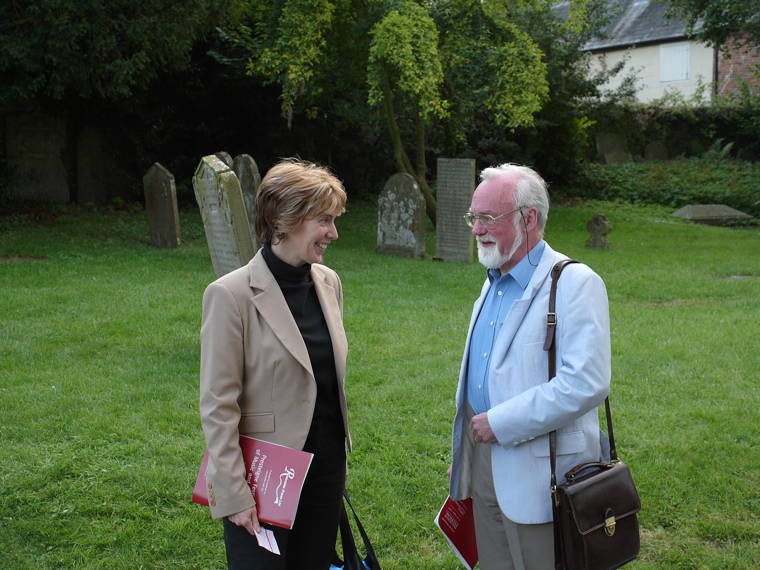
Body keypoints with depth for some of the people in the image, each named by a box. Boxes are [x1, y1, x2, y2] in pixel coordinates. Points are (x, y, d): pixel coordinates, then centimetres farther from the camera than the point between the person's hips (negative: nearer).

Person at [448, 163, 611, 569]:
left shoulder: (575, 283, -14)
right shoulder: (494, 283, 14)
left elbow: (586, 383, -24)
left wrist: (500, 422, -20)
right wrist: (462, 455, 17)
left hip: (540, 474, -8)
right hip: (484, 460, 8)